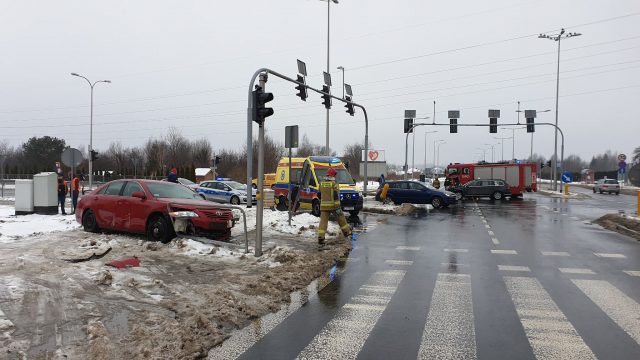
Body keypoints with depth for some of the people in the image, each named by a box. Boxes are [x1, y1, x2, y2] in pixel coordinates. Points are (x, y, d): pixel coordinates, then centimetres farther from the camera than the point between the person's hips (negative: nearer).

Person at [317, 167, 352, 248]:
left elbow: (319, 195, 15)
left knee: (323, 221, -1)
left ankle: (320, 240, -10)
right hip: (333, 205, -4)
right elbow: (336, 196, -15)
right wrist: (338, 207, -15)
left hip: (324, 206, 4)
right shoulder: (334, 183, -10)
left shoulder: (321, 183, 7)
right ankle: (346, 232, 31)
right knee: (341, 218, 17)